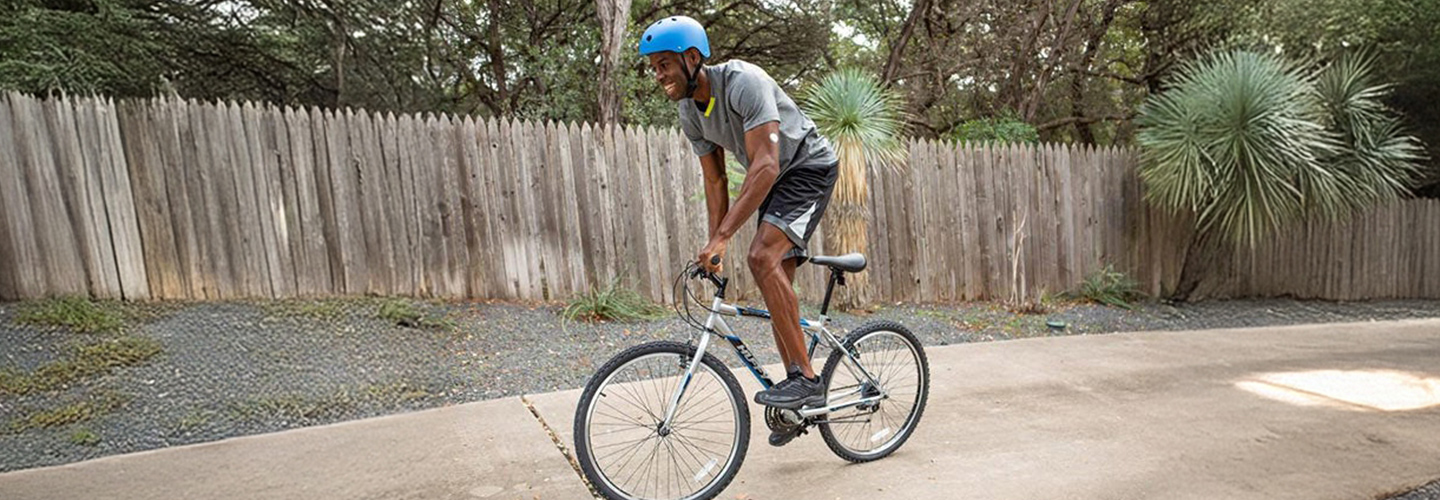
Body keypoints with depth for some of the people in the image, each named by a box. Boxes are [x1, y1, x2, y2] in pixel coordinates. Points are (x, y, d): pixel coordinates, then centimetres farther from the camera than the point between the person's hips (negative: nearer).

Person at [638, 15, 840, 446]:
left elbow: (764, 166, -36)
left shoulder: (743, 82, -27)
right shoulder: (689, 111, -3)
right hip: (774, 181, 8)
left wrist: (722, 236, -41)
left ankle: (806, 378, -17)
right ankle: (800, 398, 16)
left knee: (763, 258, -28)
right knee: (777, 284, 5)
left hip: (810, 167, -8)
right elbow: (715, 180, 2)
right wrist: (713, 247, -4)